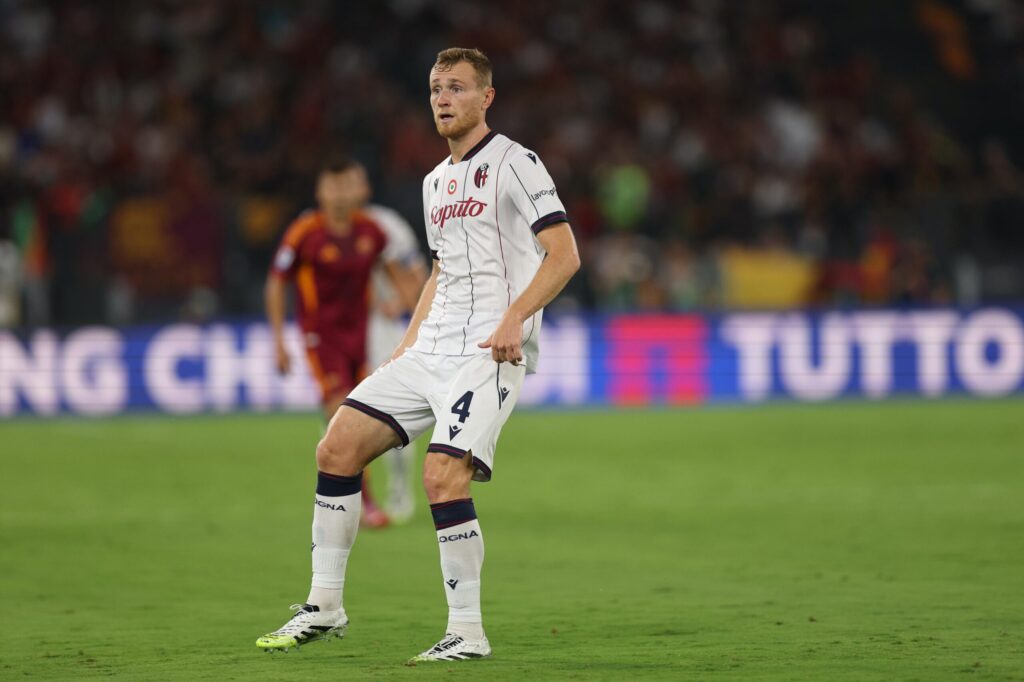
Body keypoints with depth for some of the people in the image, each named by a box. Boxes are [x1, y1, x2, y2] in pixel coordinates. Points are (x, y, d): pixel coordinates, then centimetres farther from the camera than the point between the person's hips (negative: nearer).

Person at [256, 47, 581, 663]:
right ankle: (325, 607, 9)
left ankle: (468, 634, -12)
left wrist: (514, 318, -25)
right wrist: (409, 345, 21)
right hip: (432, 350, 8)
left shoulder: (514, 163, -6)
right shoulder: (437, 182, 19)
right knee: (338, 447, 0)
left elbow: (564, 254, -13)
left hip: (491, 352, -8)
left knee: (443, 475, -22)